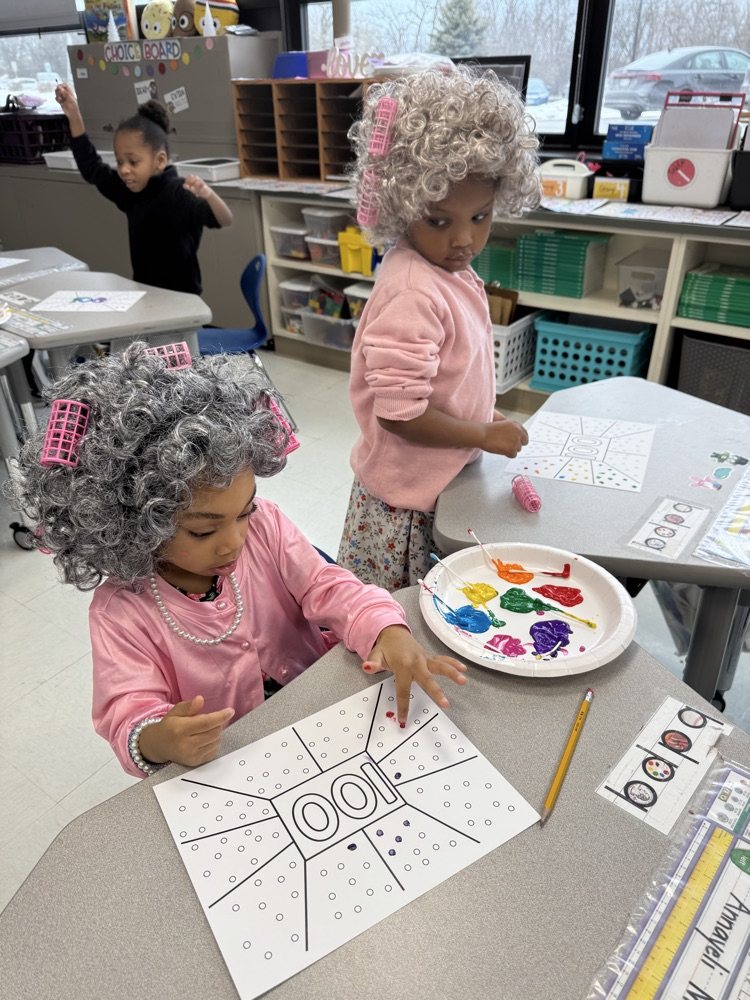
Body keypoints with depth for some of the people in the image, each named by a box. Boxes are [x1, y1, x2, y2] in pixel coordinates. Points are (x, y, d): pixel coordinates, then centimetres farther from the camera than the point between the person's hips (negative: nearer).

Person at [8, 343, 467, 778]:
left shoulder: (263, 525, -9)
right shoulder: (121, 611, -16)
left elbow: (330, 588, -12)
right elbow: (130, 714, -17)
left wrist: (390, 634, -31)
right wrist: (158, 742, -41)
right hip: (226, 765, -1)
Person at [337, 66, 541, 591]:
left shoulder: (451, 270, 3)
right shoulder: (410, 295, -27)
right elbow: (399, 413, -28)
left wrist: (483, 416, 8)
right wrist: (485, 436, -16)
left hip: (442, 483, 9)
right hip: (405, 497, -8)